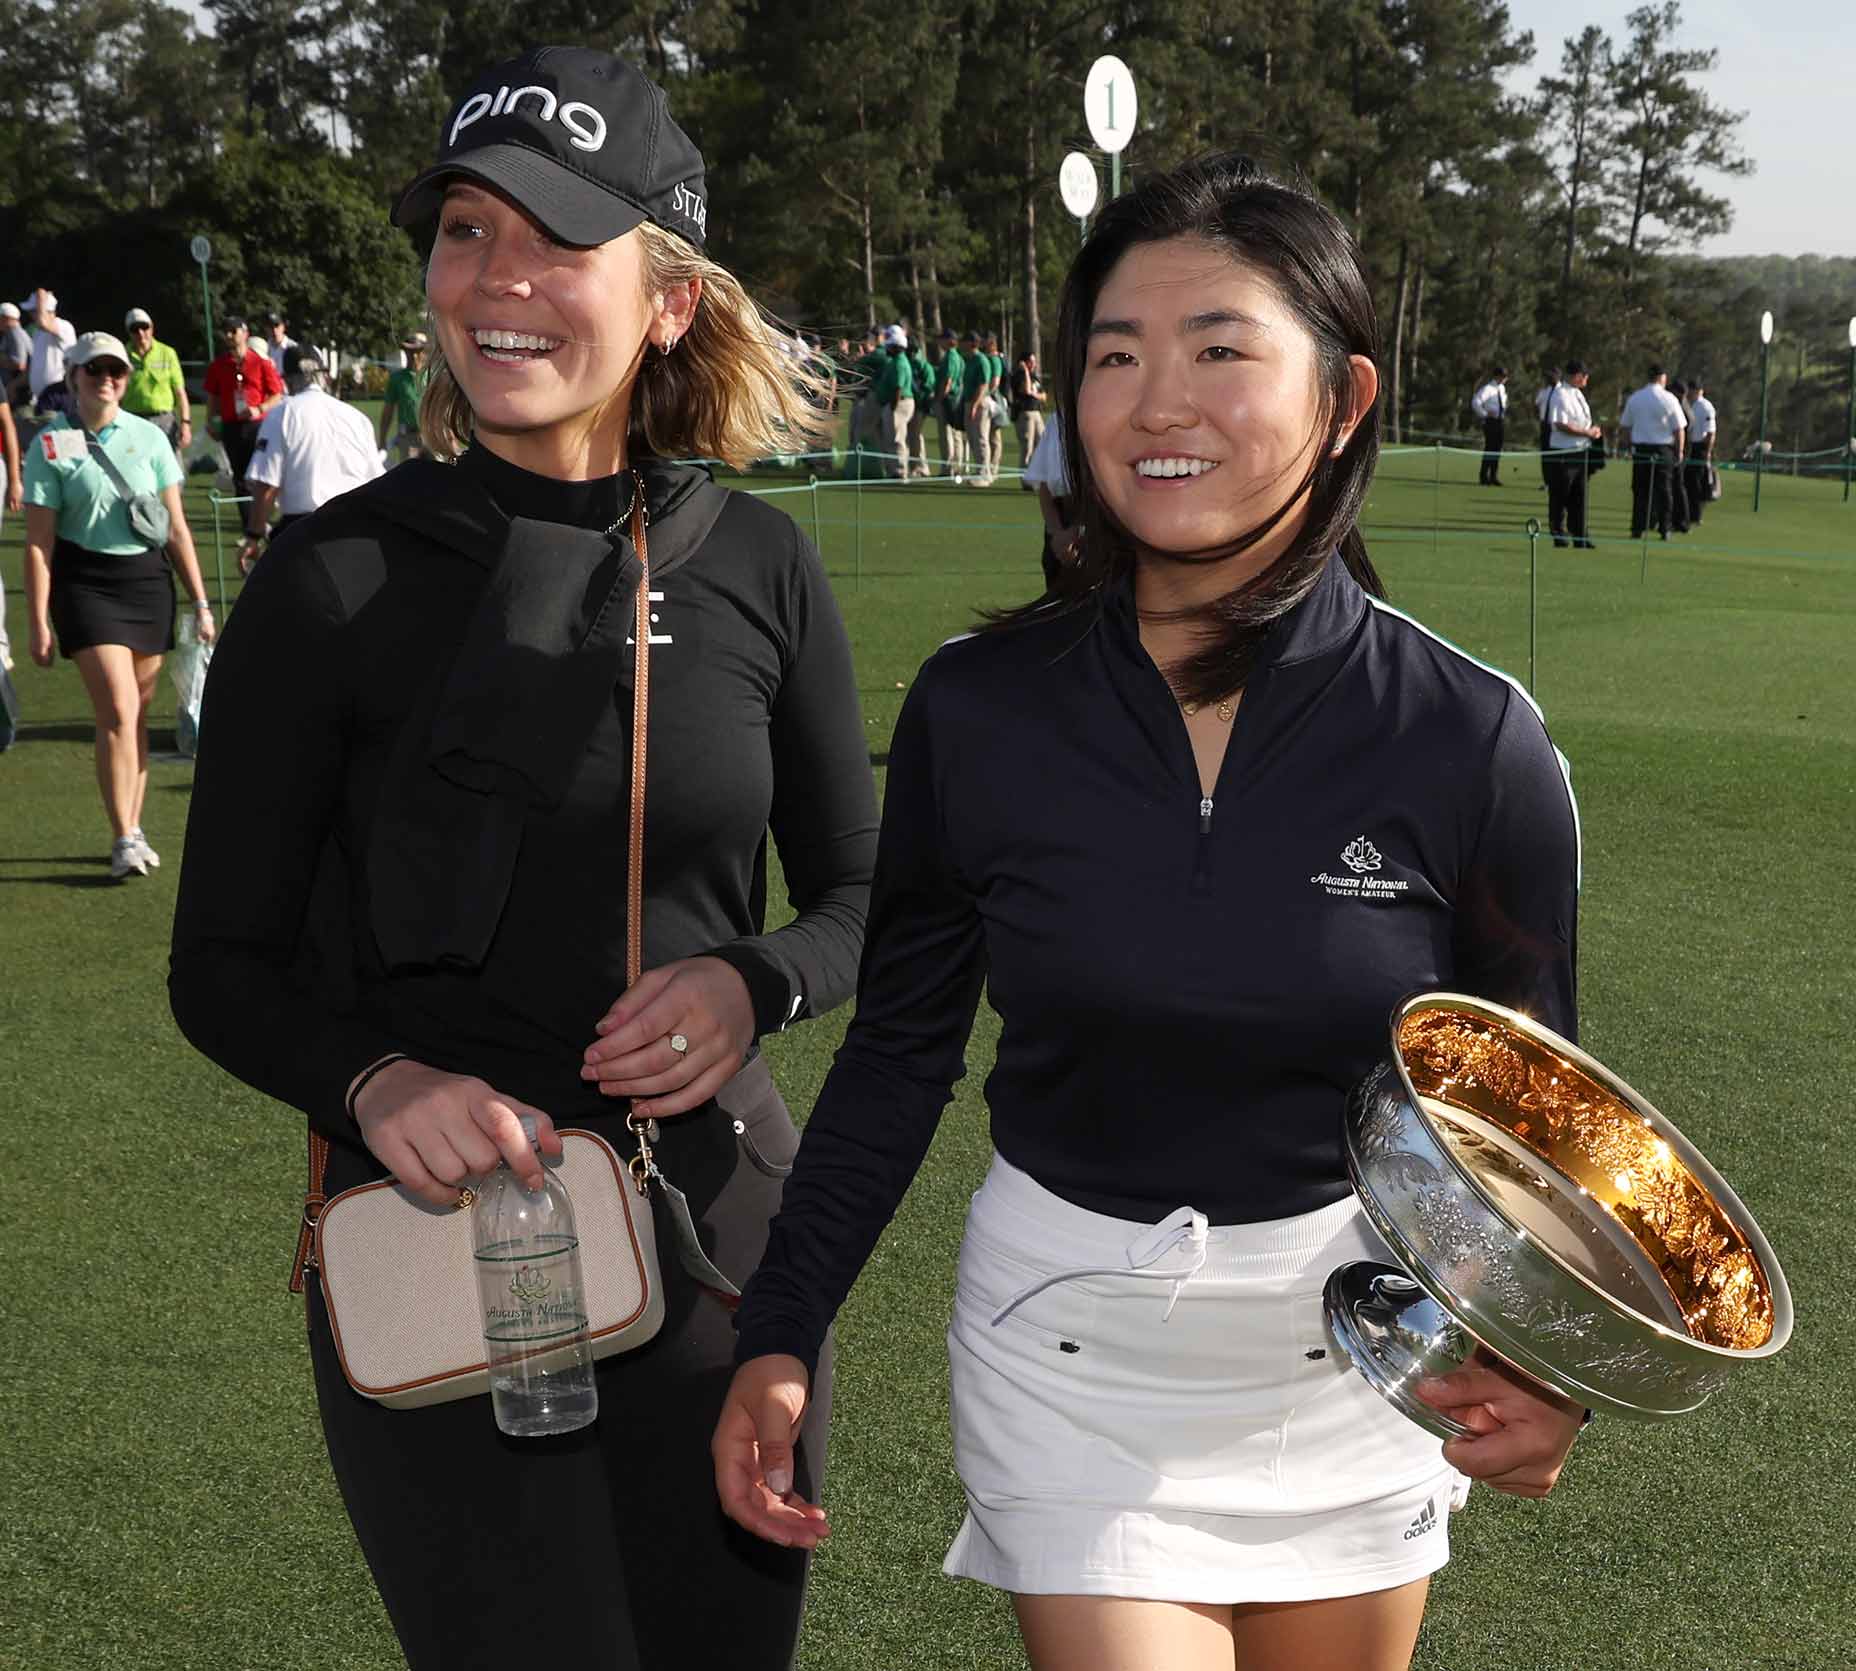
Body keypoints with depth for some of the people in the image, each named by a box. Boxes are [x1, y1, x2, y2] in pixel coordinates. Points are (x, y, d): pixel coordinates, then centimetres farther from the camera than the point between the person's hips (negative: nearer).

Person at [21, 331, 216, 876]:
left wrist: (200, 601, 6)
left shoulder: (149, 438, 5)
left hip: (148, 579, 3)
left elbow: (176, 528, 9)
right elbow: (38, 542, -4)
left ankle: (133, 830, 21)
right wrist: (39, 623, -8)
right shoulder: (51, 445, -3)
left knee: (138, 715, 9)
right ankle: (123, 841, -7)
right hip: (86, 583, -3)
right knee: (117, 713, -12)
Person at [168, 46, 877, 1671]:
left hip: (719, 1220, 3)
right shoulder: (341, 577, -8)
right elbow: (224, 964, -2)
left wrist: (755, 983, -12)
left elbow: (865, 897, 9)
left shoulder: (757, 564, 0)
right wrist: (374, 1085, -21)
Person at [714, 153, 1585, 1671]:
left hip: (1354, 1347, 1)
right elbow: (899, 1050, 1)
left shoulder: (1469, 738, -14)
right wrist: (778, 1340, -3)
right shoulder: (978, 709, -11)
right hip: (1072, 1344, 0)